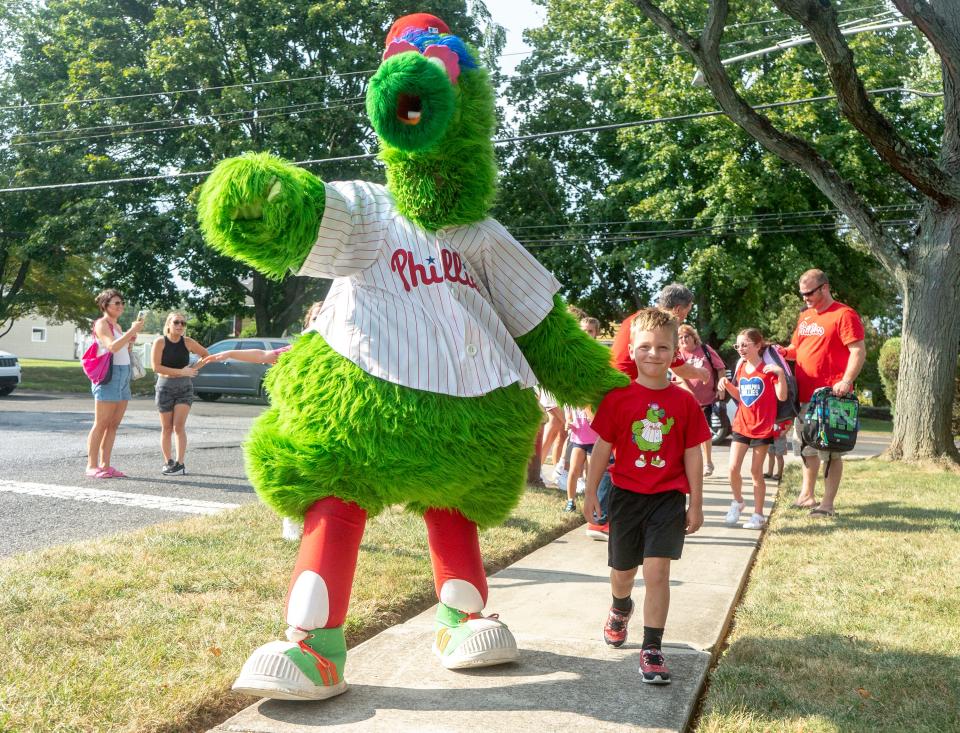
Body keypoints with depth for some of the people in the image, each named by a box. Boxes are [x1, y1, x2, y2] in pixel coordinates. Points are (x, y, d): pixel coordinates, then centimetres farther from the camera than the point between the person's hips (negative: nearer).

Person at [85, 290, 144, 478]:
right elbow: (112, 346, -22)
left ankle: (105, 465, 9)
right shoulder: (102, 324, -5)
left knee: (113, 425, 6)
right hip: (109, 374, -8)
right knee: (101, 424, -6)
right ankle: (92, 466, -2)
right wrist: (132, 330, -20)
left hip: (123, 375, 8)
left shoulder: (117, 326, 20)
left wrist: (132, 338, 9)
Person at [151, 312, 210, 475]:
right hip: (165, 387, 0)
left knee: (179, 426, -9)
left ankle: (180, 463, -9)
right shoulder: (160, 342, -6)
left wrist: (194, 369, -4)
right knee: (167, 428, 5)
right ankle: (168, 462, 14)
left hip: (185, 387, 1)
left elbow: (206, 355, 11)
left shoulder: (187, 342, 0)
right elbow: (156, 366, -16)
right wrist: (181, 372, -19)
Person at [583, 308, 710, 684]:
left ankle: (652, 649, 1)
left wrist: (696, 504, 2)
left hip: (668, 498, -1)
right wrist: (591, 493, 1)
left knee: (657, 572, -11)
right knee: (622, 571, 17)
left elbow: (693, 455, 1)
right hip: (626, 495, 1)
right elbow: (602, 447, 0)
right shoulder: (618, 397, -5)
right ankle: (621, 610, 50)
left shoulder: (685, 402, -4)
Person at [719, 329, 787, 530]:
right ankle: (737, 502, 22)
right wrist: (727, 385, 2)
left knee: (756, 471, 2)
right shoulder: (740, 368, 8)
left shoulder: (769, 369, -9)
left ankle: (758, 515, 13)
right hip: (741, 425, 5)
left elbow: (782, 396, -15)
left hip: (763, 428, -4)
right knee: (733, 468, -3)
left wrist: (780, 374, -27)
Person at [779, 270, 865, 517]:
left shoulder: (844, 315, -8)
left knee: (830, 450, -2)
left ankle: (828, 503, 4)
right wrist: (784, 352, 4)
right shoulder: (805, 317, 16)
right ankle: (807, 496, 27)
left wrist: (846, 381, -25)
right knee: (808, 448, 16)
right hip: (805, 395, 8)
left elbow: (858, 351, -14)